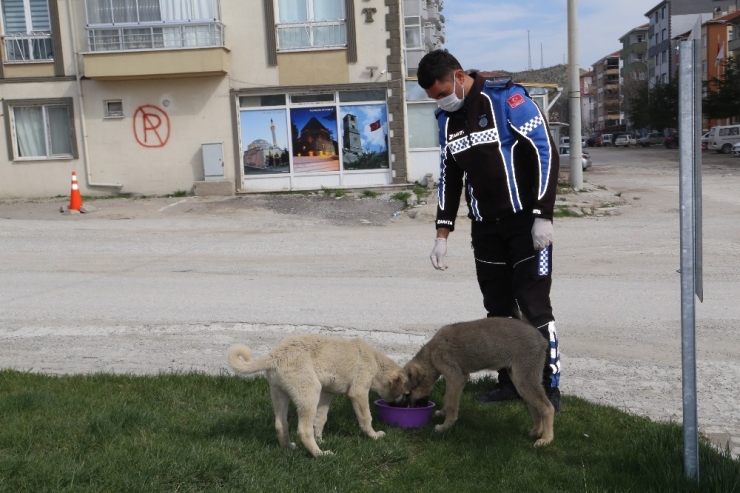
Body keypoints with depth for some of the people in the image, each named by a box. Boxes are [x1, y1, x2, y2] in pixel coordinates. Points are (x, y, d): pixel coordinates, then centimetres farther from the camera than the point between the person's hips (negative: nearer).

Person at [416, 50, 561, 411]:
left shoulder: (506, 98, -12)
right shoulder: (447, 118, 8)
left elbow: (546, 153, -14)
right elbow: (449, 176, 14)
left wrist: (542, 215, -19)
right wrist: (443, 233, 10)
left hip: (525, 219, -6)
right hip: (485, 225, 6)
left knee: (534, 306, -5)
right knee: (498, 308, 9)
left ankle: (549, 387, 5)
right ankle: (510, 381, 21)